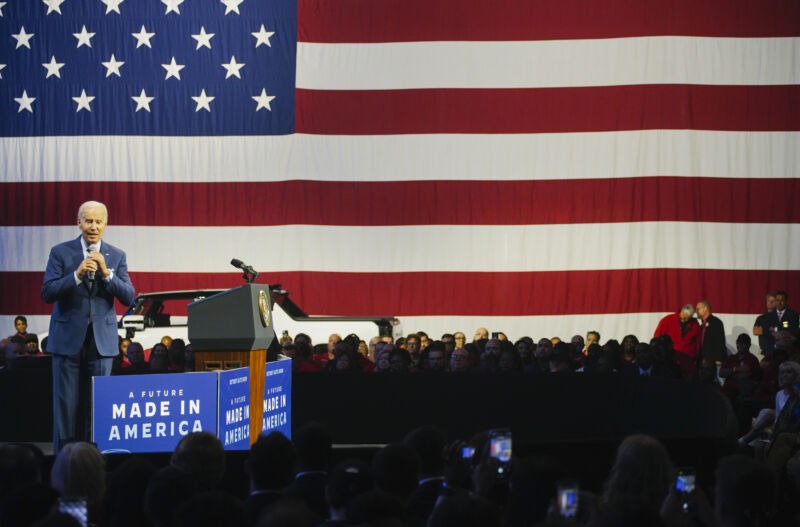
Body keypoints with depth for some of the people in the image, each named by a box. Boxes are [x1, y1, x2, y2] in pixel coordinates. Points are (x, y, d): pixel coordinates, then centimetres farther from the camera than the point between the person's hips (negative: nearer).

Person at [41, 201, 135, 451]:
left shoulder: (116, 256, 7)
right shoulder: (61, 252, 1)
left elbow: (129, 297, 0)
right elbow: (47, 293, -6)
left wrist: (106, 273, -14)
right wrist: (77, 274, -18)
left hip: (101, 339, 2)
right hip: (68, 337, -2)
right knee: (66, 404, 0)